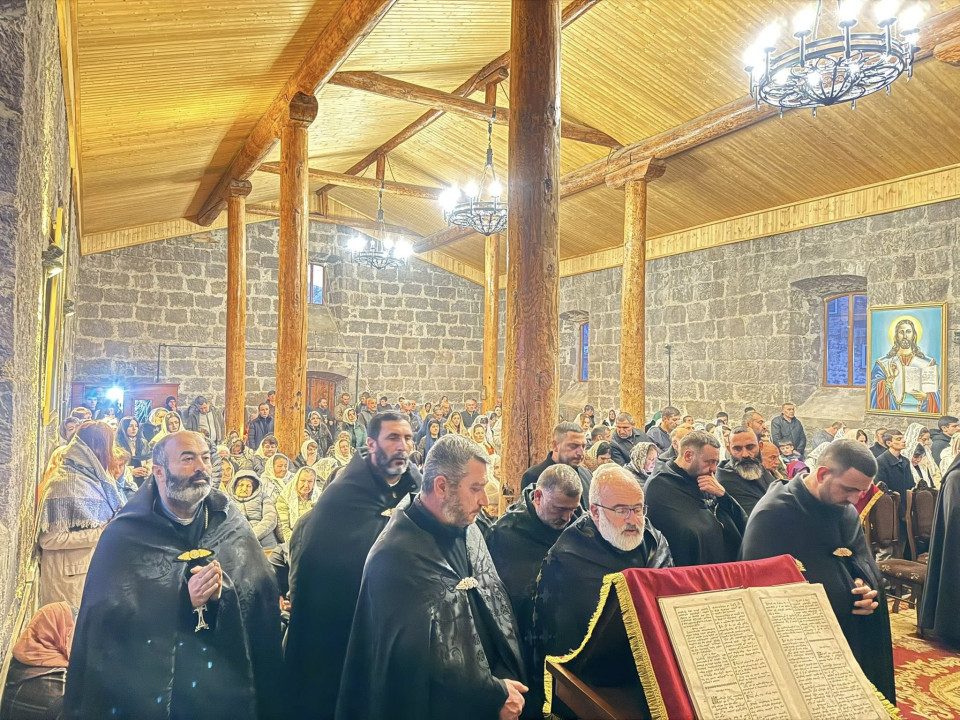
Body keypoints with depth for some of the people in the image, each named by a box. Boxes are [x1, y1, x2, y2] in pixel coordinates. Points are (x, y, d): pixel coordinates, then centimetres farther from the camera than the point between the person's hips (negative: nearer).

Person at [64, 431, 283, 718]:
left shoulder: (235, 528, -1)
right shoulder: (124, 534, -6)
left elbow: (265, 600, -6)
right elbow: (107, 615, -13)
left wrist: (225, 594, -26)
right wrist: (183, 601, -24)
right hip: (145, 690, -2)